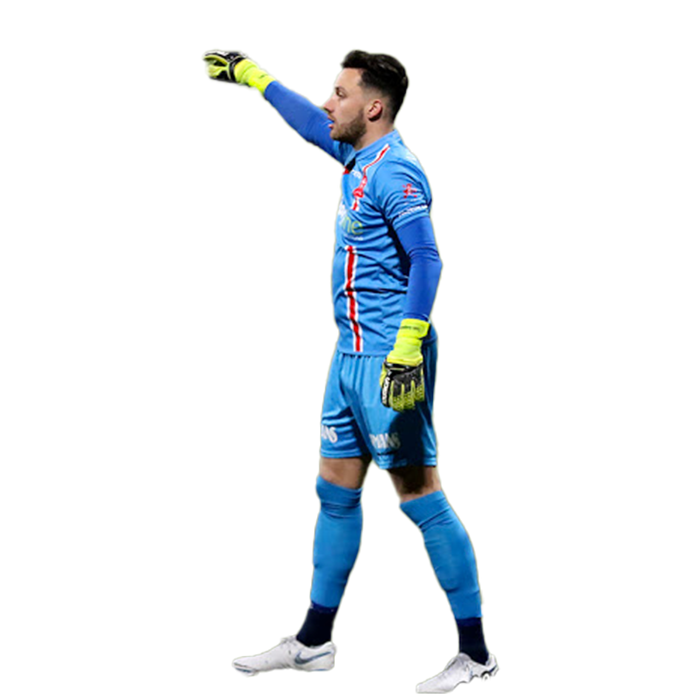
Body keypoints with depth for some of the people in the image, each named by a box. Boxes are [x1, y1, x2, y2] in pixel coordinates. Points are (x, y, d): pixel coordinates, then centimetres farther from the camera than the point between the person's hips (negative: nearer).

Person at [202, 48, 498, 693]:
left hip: (389, 360, -10)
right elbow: (311, 123, 33)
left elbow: (426, 259, -24)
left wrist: (407, 351, -32)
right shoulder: (358, 157, 13)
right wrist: (251, 75, 42)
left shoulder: (395, 172, -15)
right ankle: (314, 644, 24)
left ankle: (475, 653, -4)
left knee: (420, 496, -8)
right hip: (353, 355, 10)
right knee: (337, 491, 14)